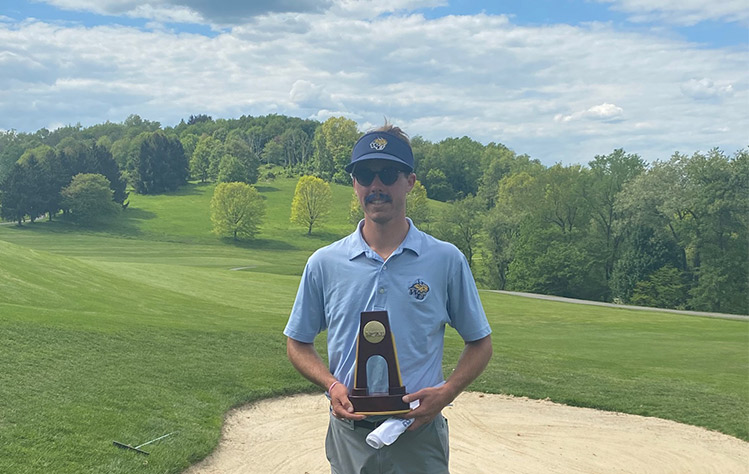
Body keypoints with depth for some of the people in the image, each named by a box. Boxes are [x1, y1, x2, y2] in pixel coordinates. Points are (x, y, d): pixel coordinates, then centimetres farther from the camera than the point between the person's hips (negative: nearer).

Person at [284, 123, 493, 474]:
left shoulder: (447, 261, -1)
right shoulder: (324, 263, 2)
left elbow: (479, 343, 6)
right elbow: (298, 343, 11)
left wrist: (446, 392, -11)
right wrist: (331, 384, -8)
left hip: (419, 435, -1)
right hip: (349, 435, 1)